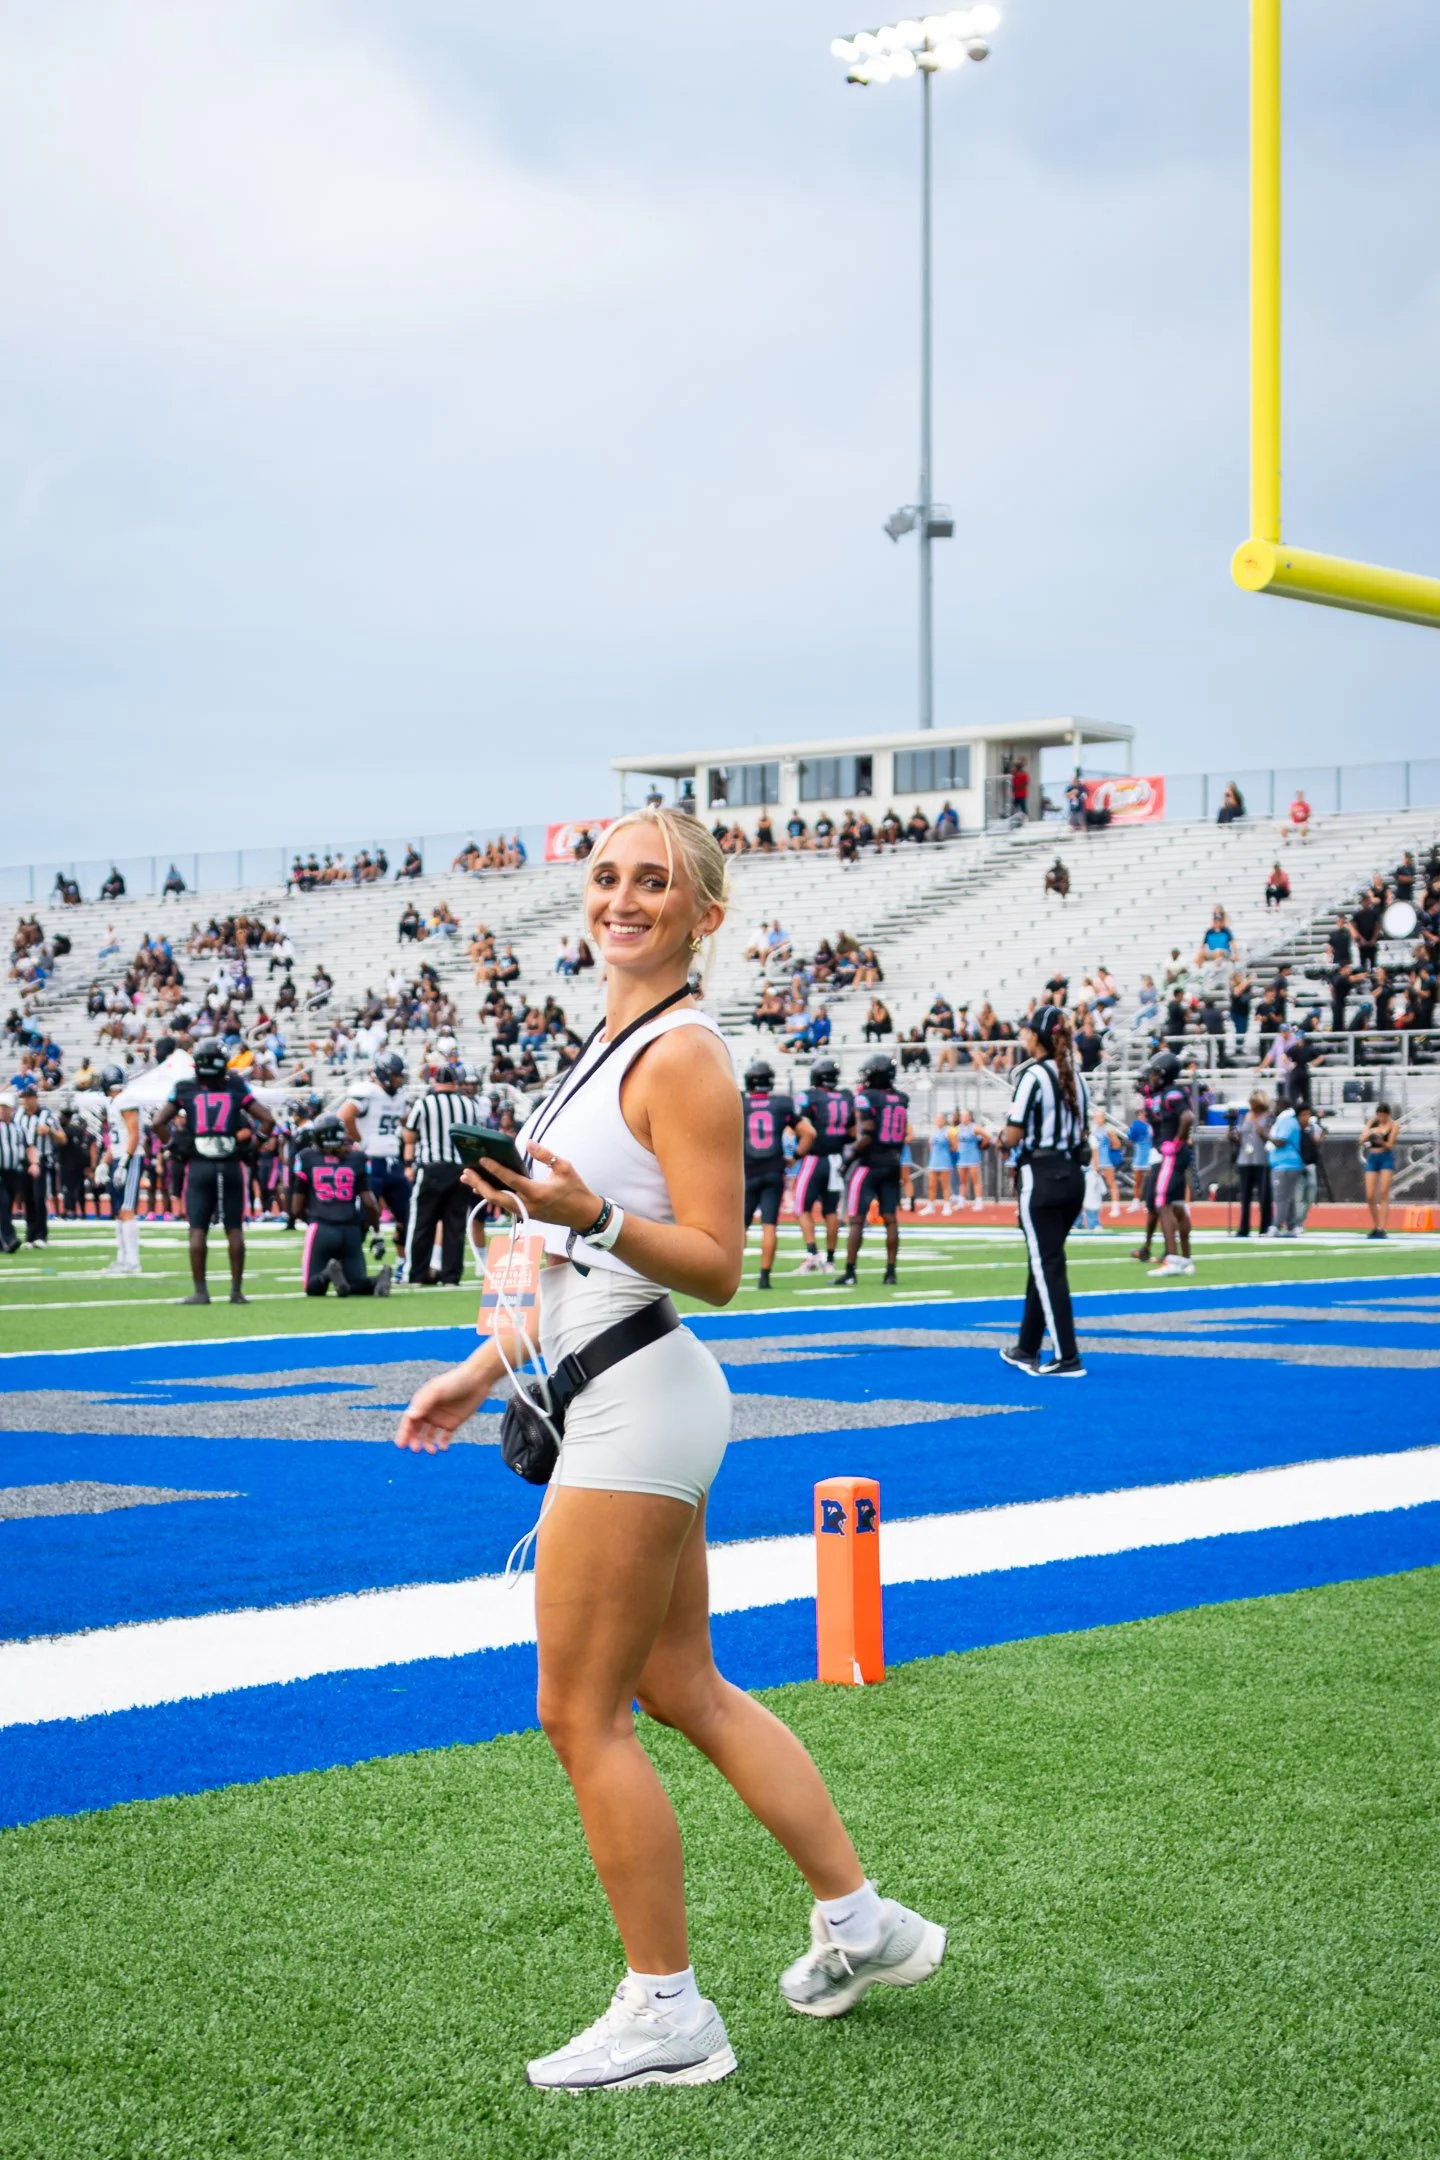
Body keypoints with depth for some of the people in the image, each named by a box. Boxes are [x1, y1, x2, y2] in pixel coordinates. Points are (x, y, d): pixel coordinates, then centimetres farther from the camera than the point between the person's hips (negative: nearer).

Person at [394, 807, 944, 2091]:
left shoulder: (684, 1055, -13)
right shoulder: (615, 1043, 16)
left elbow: (716, 1269, -18)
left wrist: (591, 1215, -31)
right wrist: (491, 1367, 21)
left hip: (639, 1406, -10)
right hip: (616, 1397, 10)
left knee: (580, 1712, -4)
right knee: (684, 1690, 16)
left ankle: (666, 2015, 6)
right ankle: (860, 1924, 27)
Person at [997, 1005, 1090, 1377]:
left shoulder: (1032, 1075, -14)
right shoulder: (1074, 1077, 10)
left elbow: (1013, 1137, -15)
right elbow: (1083, 1132, 15)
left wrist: (1003, 1140, 5)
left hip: (1041, 1178, -8)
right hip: (1072, 1175, 8)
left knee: (1047, 1266, -5)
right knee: (1042, 1262, 17)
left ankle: (1067, 1358, -8)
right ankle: (1027, 1349, 26)